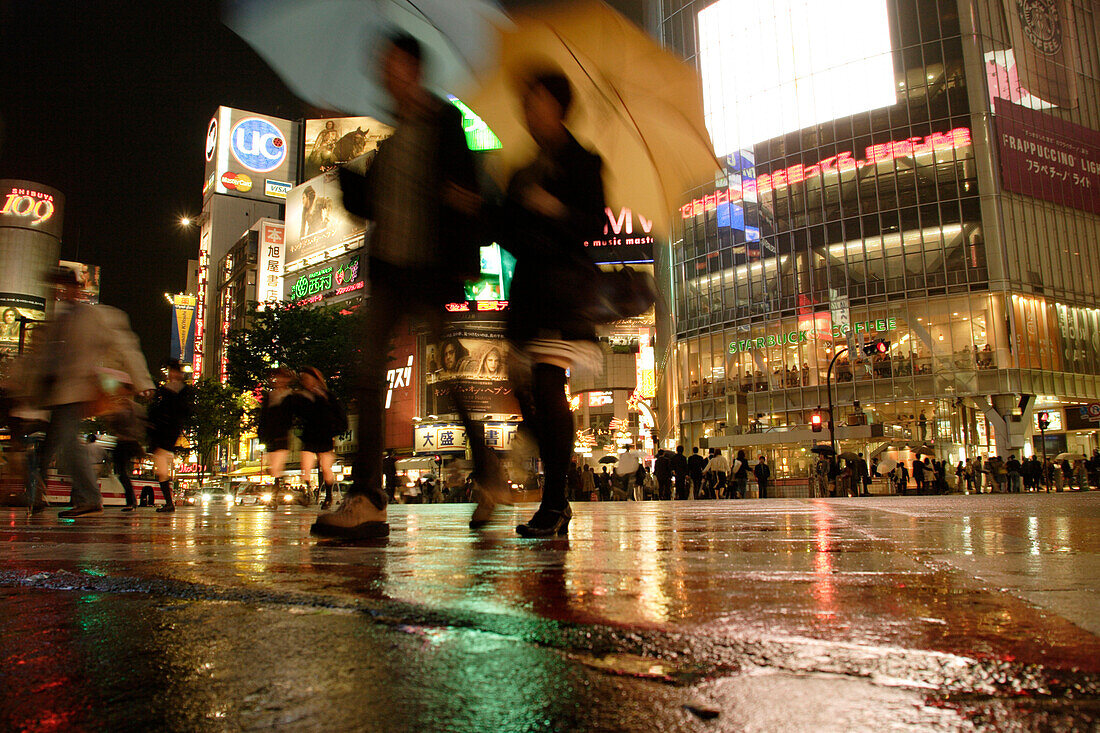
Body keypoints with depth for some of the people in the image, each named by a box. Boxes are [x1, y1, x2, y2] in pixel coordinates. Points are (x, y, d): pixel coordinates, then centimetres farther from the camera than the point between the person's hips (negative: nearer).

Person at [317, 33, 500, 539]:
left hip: (435, 273, -6)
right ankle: (367, 500, -7)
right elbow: (364, 205, 21)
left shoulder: (445, 121, 2)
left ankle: (490, 479, 21)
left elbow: (466, 190, -6)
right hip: (388, 269, 6)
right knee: (369, 378, -7)